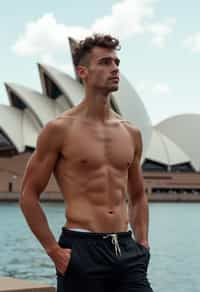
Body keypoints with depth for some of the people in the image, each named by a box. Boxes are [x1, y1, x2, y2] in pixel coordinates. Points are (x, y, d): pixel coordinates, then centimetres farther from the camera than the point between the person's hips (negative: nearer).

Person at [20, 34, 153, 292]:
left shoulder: (131, 133, 12)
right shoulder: (59, 129, -4)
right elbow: (28, 195, -3)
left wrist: (142, 242, 11)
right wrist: (53, 250, -8)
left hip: (126, 250, 5)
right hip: (81, 250, -4)